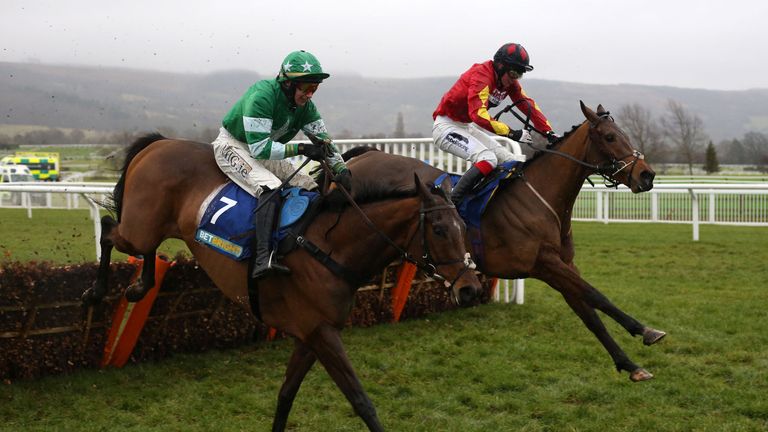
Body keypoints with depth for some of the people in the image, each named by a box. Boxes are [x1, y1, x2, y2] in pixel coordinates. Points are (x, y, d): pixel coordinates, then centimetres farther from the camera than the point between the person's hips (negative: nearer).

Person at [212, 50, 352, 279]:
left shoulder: (305, 105, -5)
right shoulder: (262, 96, -30)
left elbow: (324, 140, -2)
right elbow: (258, 148, -33)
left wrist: (341, 169, -18)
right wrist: (300, 149, -35)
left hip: (265, 152, 9)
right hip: (233, 145, -9)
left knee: (311, 188, 0)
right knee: (271, 188, -34)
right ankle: (263, 259, -46)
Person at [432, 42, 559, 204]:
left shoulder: (509, 82, 2)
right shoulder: (481, 75, -25)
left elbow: (529, 105, 4)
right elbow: (478, 115, -37)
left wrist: (549, 133, -8)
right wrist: (512, 133, -38)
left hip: (467, 127, 10)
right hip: (446, 127, -10)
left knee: (509, 162, 4)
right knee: (487, 159, -30)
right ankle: (450, 205, -30)